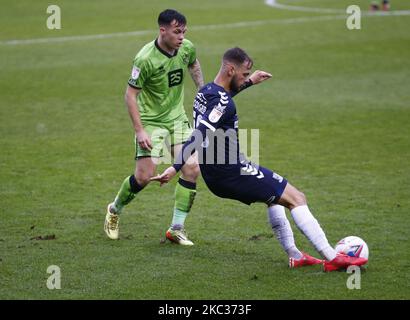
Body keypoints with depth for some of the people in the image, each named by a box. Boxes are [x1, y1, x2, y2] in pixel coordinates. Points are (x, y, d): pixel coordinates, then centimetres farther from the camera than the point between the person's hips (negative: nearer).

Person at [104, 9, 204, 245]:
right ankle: (114, 211, 22)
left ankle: (177, 229, 3)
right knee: (144, 176, -10)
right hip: (151, 121, -5)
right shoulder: (145, 59, -23)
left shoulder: (187, 48, -6)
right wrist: (139, 131, -21)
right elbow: (130, 95, -17)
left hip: (177, 118, 5)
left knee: (192, 168, -9)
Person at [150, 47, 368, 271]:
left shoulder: (206, 91, 8)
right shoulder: (223, 104, -23)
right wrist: (174, 168, -36)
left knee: (275, 195, 30)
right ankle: (332, 258, -8)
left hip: (215, 176, 11)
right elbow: (198, 136, -31)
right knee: (296, 198, -4)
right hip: (232, 173, -11)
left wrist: (249, 82, 38)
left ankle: (294, 255, 27)